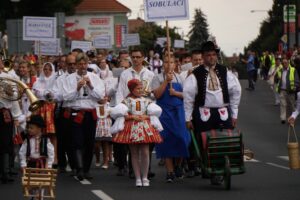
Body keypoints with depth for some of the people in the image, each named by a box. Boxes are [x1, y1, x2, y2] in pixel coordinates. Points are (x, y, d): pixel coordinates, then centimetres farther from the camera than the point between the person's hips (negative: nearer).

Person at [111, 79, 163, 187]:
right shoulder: (127, 101, 3)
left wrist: (145, 117, -10)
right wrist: (132, 117, -16)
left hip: (145, 128, 1)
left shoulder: (146, 101, 10)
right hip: (132, 128, -1)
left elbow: (155, 113, 6)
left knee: (145, 152, -6)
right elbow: (121, 114, -6)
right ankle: (138, 178, 8)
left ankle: (145, 177, 4)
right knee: (134, 154, 3)